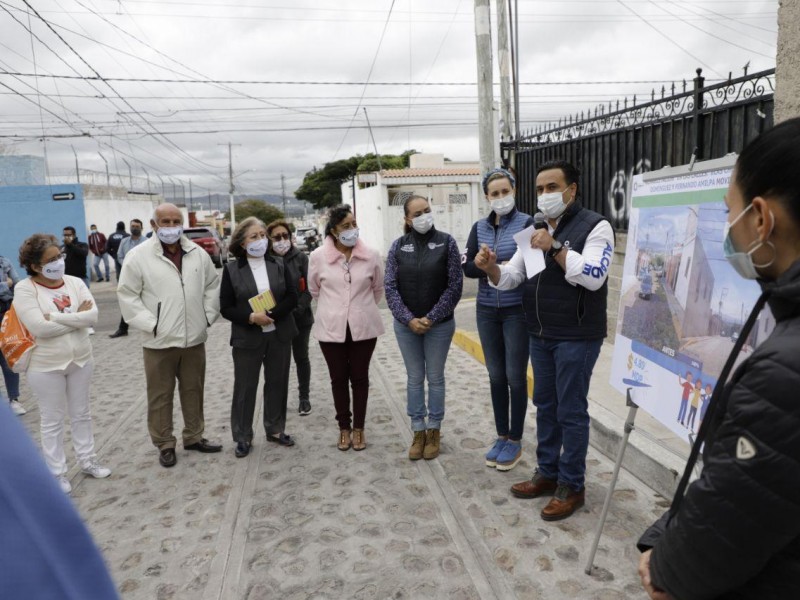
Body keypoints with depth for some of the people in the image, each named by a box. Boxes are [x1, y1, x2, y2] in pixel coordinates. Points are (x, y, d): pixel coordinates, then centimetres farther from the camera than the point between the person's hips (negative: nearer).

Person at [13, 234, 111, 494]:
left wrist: (55, 317, -21)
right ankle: (56, 473, 24)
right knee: (52, 421, 10)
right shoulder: (24, 289, -13)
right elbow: (39, 328, -24)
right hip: (46, 366, -4)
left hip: (80, 360, 4)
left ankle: (87, 460, 32)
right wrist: (77, 317, -16)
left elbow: (93, 315, -14)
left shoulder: (75, 283, -2)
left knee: (81, 414, 17)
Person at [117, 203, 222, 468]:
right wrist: (150, 325, -11)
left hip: (194, 338, 4)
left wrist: (208, 316, 3)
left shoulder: (198, 253, 4)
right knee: (160, 396, 7)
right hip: (160, 340, -3)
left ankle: (194, 436, 31)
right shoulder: (139, 256, -7)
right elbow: (127, 295, -6)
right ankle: (165, 445, 22)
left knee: (194, 391, 15)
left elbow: (212, 286, 12)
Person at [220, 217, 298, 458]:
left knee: (277, 383, 12)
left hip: (279, 335, 3)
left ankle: (275, 429, 28)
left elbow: (292, 297, -2)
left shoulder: (279, 265, 4)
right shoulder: (232, 269, -3)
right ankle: (242, 436, 19)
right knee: (245, 387, 5)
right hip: (247, 338, -2)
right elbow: (226, 308, -5)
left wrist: (271, 314, -17)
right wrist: (251, 317, -21)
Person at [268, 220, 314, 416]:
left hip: (300, 318, 0)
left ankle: (304, 397, 26)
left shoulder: (301, 258, -4)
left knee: (301, 357, 12)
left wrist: (297, 308, -18)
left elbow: (310, 287, -7)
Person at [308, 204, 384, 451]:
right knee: (338, 378, 10)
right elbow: (314, 290, 9)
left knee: (360, 377, 9)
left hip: (363, 327, 0)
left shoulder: (371, 255, -6)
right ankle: (344, 427, 25)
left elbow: (378, 288, 10)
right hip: (331, 328, 0)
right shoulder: (318, 257, -7)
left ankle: (359, 428, 24)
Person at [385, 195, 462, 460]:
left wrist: (431, 318, -13)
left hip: (439, 324, -2)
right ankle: (418, 432, 23)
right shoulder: (398, 246, 0)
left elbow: (455, 285, -8)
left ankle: (434, 431, 24)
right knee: (414, 378, 11)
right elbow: (390, 286, -2)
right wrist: (408, 319, -13)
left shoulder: (446, 242, -5)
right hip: (406, 325, 2)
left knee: (435, 378, 10)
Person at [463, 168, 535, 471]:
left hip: (517, 311, -4)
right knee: (496, 376, 12)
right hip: (487, 311, 4)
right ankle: (501, 436, 27)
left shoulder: (527, 223, -6)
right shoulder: (479, 227, 6)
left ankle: (515, 441, 19)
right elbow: (468, 267, -2)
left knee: (515, 377, 3)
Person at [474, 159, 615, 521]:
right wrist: (491, 268, -15)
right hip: (540, 336, 7)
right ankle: (547, 473, 29)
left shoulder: (595, 226, -8)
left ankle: (571, 486, 16)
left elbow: (594, 277, -21)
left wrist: (555, 248, -26)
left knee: (571, 411, 2)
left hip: (577, 338, -7)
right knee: (545, 406, 15)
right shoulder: (535, 232, 11)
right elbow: (510, 278, 6)